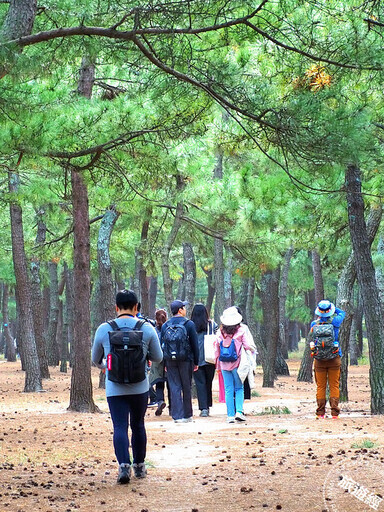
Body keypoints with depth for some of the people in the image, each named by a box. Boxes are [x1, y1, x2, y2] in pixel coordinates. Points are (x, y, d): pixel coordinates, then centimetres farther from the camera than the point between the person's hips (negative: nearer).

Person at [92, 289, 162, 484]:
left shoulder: (104, 329, -2)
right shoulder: (147, 328, -3)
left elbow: (95, 359, 12)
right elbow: (158, 358, 6)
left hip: (115, 389, -1)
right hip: (140, 387, 1)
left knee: (120, 427, -3)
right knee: (138, 425, 16)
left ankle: (124, 465, -21)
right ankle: (139, 466, 25)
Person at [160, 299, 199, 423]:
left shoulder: (165, 326, 5)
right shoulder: (189, 324, -4)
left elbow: (161, 345, 6)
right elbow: (195, 344, -2)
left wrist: (165, 363, 11)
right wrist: (196, 362, 5)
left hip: (170, 361, 2)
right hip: (185, 360, -2)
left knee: (174, 388, 3)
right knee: (186, 388, 8)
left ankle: (177, 415, -3)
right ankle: (187, 415, 14)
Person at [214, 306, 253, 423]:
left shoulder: (220, 332, 1)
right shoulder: (241, 331, -8)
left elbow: (216, 348, 6)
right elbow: (247, 346, -9)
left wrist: (218, 365, 16)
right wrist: (252, 350, 14)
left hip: (224, 365, 2)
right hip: (236, 364, -2)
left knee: (228, 390, 7)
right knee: (239, 388, 8)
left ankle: (230, 415, 5)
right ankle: (239, 411, -7)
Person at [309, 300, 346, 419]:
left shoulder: (314, 324, -5)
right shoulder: (334, 322, -10)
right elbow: (342, 313, 8)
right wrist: (333, 307, 13)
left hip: (319, 360, 1)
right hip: (334, 360, -1)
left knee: (321, 386, 8)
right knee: (334, 386, 5)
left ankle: (320, 413, 7)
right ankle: (335, 412, 2)